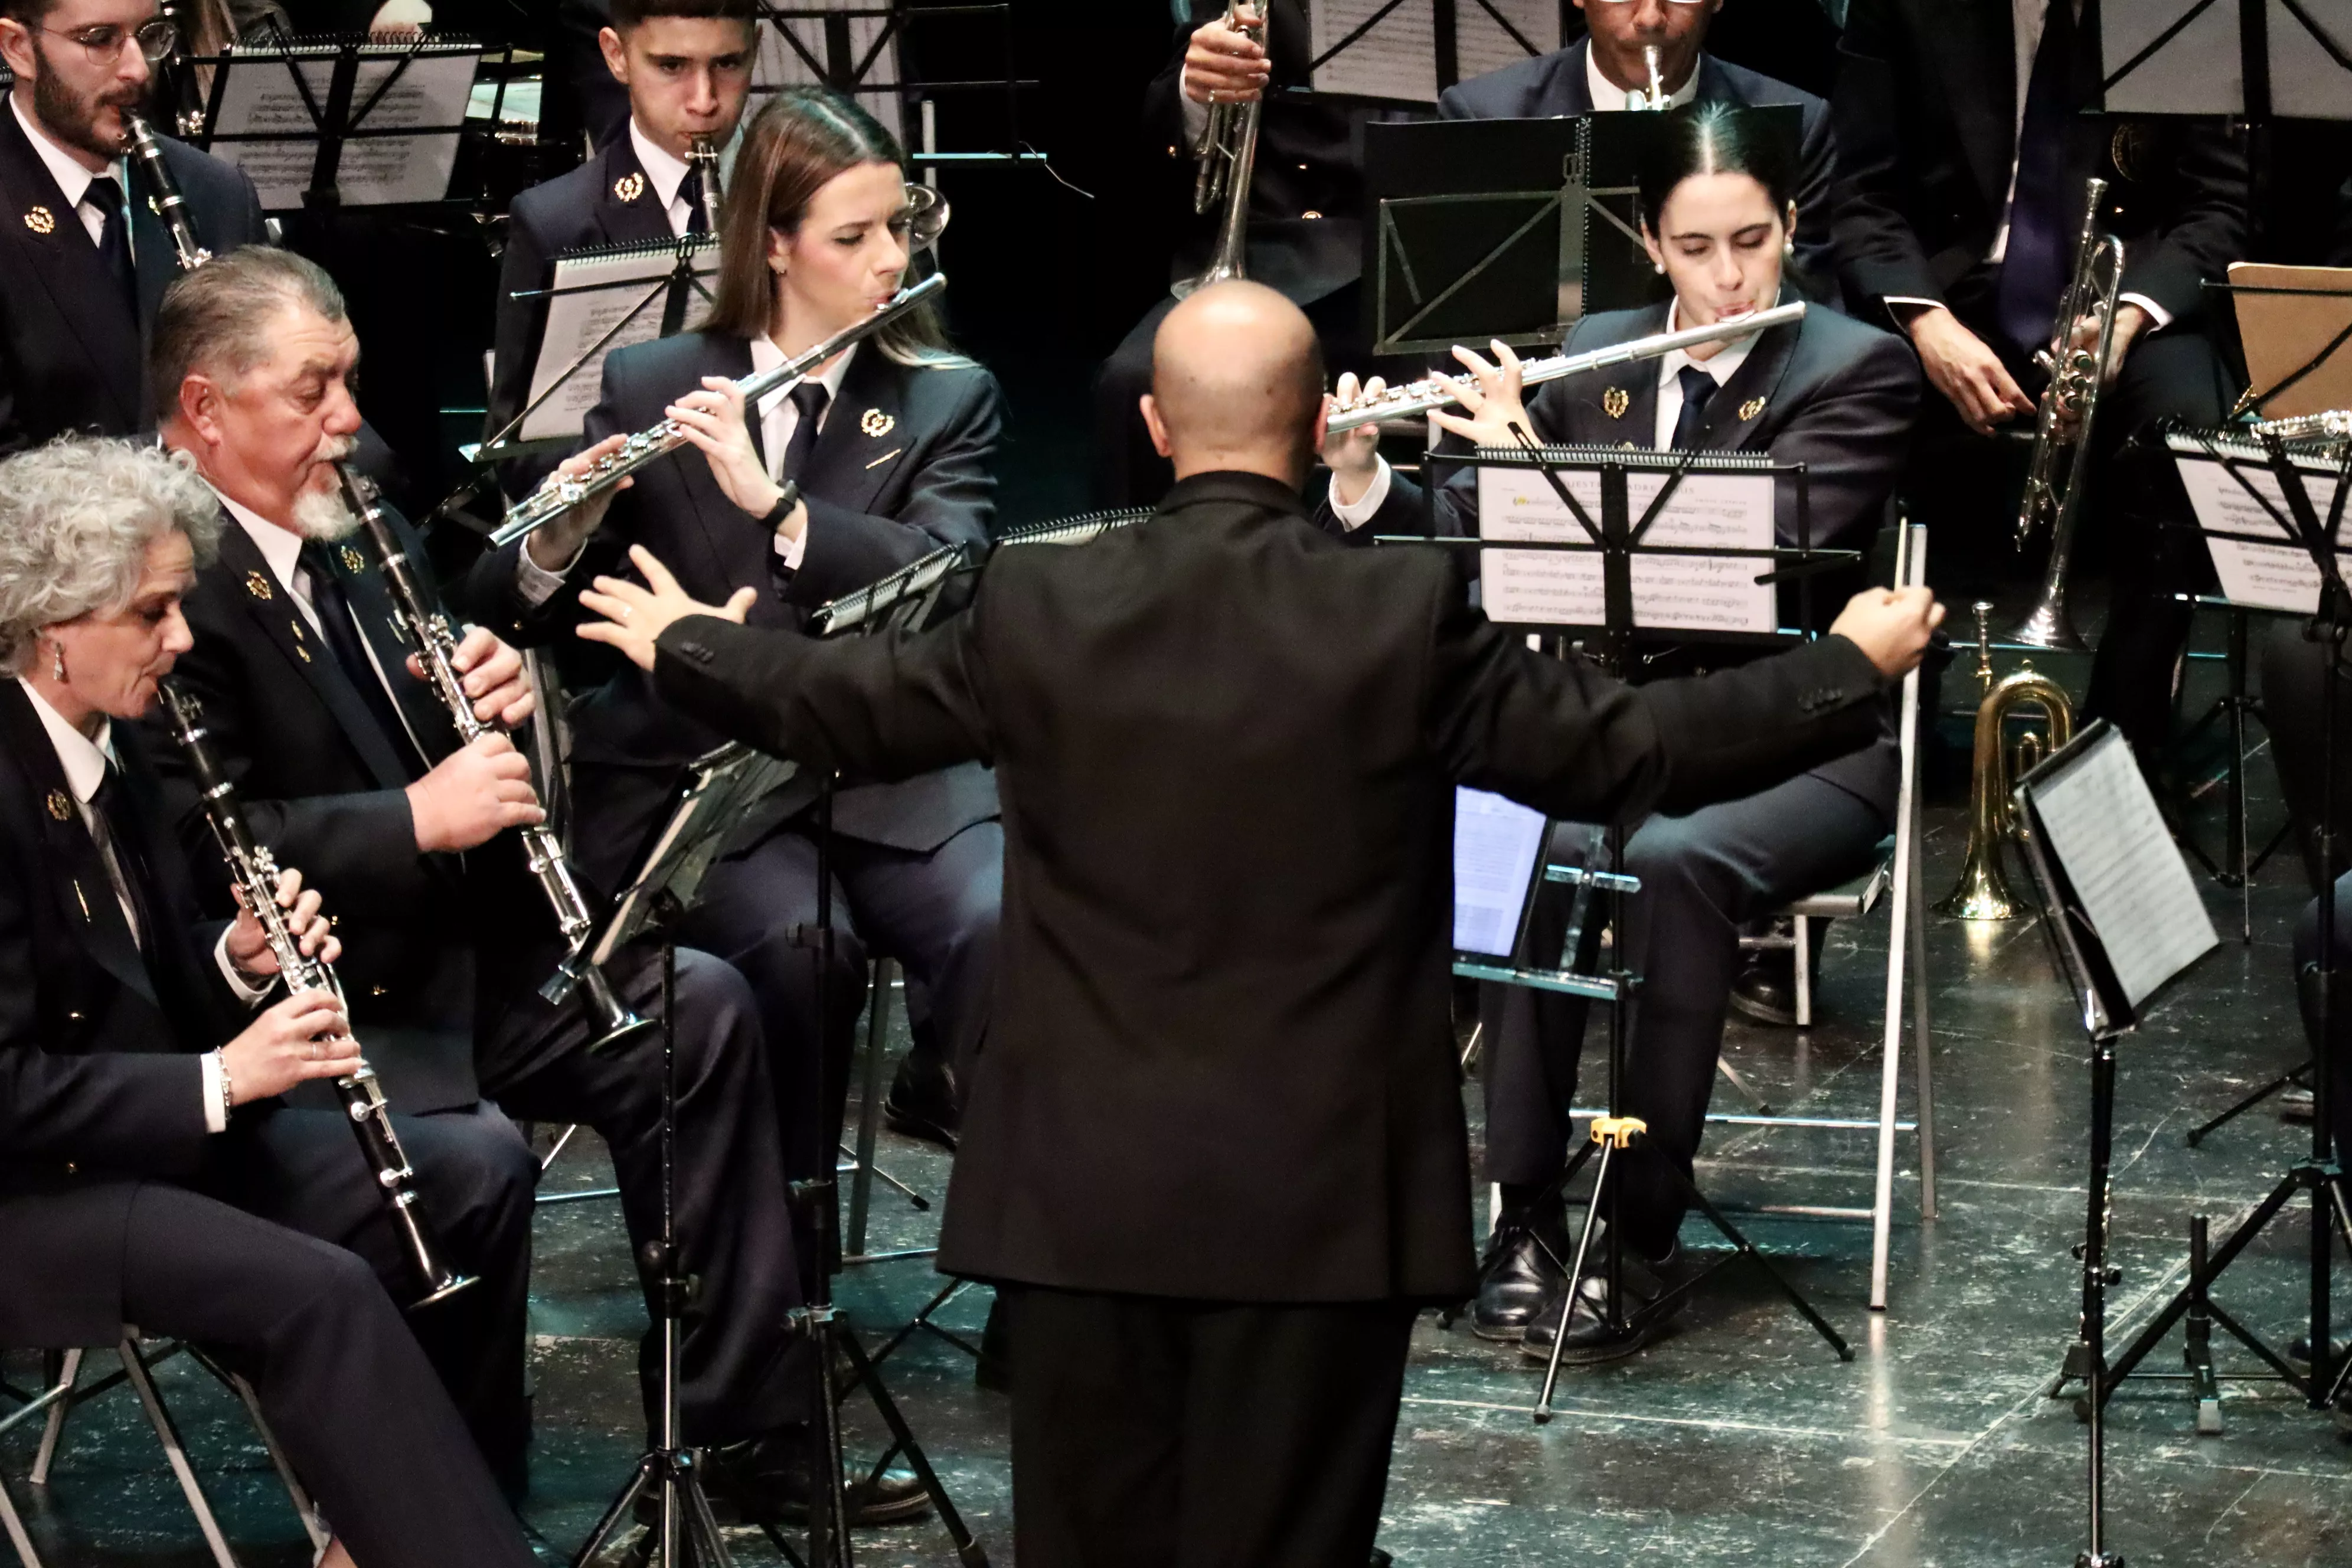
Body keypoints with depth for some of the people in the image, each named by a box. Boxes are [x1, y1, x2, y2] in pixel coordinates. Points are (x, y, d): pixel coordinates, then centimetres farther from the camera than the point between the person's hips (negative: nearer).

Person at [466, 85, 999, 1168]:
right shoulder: (648, 387, 6)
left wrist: (772, 501, -23)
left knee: (1004, 925, -29)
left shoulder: (950, 399, 8)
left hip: (889, 773, 1)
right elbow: (513, 618, 4)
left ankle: (943, 1092, 4)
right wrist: (556, 545, -19)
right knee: (800, 944, -32)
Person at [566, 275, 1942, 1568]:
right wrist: (1853, 665, 10)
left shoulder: (1041, 608, -3)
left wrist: (683, 644, 32)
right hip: (1317, 1195, -2)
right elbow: (1629, 749, -5)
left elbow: (847, 704, 12)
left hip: (1083, 1188, 2)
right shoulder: (1403, 616, -10)